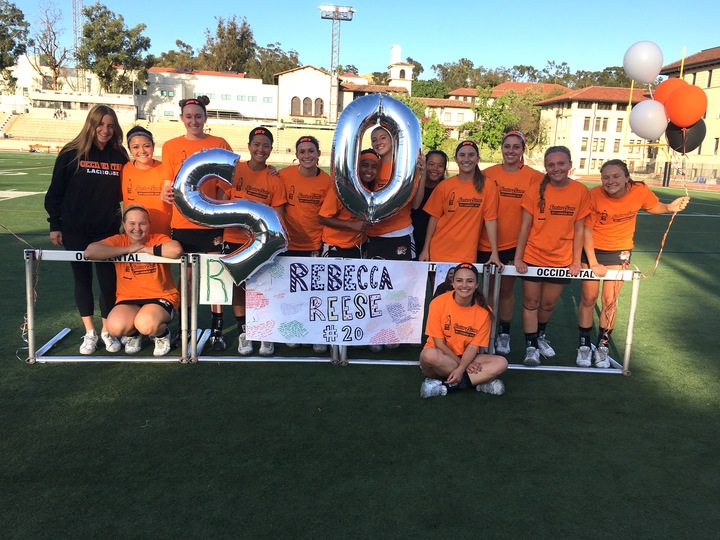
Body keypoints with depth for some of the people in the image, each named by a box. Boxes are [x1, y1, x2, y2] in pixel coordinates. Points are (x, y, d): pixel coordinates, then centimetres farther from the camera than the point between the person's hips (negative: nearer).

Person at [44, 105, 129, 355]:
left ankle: (107, 331, 18)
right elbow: (55, 191, 0)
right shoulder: (71, 153, -3)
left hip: (108, 231, 1)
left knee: (108, 281, 1)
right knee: (82, 279, 8)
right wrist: (55, 224, -1)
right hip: (75, 231, -1)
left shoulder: (120, 156, 2)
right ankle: (89, 333, 19)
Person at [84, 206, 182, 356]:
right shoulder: (119, 241, -1)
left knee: (146, 324, -33)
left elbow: (176, 250, -33)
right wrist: (128, 249, -17)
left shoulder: (159, 239, -8)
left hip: (161, 298, -3)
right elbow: (89, 252, -20)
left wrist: (147, 249, -18)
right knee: (115, 327, -26)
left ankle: (162, 335, 7)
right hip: (128, 299, 3)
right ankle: (133, 334, 14)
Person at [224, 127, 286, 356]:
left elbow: (278, 215, -2)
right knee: (238, 285, 7)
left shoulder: (274, 179, -1)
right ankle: (243, 332, 19)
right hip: (234, 239, 1)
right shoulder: (234, 170, 1)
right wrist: (240, 223, -11)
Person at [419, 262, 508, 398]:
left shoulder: (484, 311, -8)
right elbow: (439, 343, -12)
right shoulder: (438, 303, -15)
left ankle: (445, 386, -25)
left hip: (466, 358, 3)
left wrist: (461, 369, -26)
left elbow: (474, 346, -9)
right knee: (429, 355, -37)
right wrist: (464, 365, -16)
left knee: (501, 363, -20)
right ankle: (480, 381, -21)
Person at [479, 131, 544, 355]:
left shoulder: (533, 177, -5)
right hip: (486, 242, 1)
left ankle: (504, 334, 24)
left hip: (514, 243, -1)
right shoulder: (488, 174, -1)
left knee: (507, 289, 9)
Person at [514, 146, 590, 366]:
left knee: (548, 303, 16)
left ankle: (540, 335, 42)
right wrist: (518, 257, -8)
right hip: (532, 257, -1)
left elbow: (579, 228, 0)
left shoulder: (580, 191, -5)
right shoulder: (536, 190, -9)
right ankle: (531, 346, 20)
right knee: (531, 302, 6)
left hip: (561, 260, 2)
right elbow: (525, 226, -7)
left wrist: (576, 261, -1)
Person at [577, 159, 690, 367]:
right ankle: (584, 345, 24)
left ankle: (603, 346, 23)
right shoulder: (594, 195, -24)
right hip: (592, 249, -1)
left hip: (619, 251, 2)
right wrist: (593, 263, -15)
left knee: (610, 300, 3)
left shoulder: (640, 191, -18)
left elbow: (652, 206, 5)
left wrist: (670, 207, -17)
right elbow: (587, 230, -15)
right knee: (589, 298, 7)